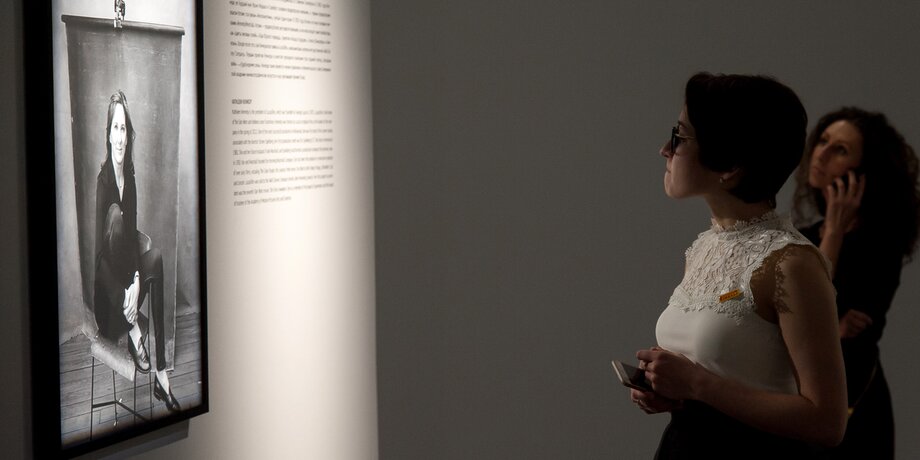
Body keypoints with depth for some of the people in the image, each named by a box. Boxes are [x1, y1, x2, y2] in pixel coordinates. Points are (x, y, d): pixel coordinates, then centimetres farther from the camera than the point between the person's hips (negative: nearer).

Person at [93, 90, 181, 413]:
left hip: (128, 289, 6)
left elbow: (133, 236, 2)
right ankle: (133, 331, -26)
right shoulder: (103, 179, -13)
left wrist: (136, 281, -14)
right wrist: (126, 290, -26)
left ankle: (161, 375, -21)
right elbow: (100, 249, -19)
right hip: (105, 294, -6)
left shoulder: (130, 179, 5)